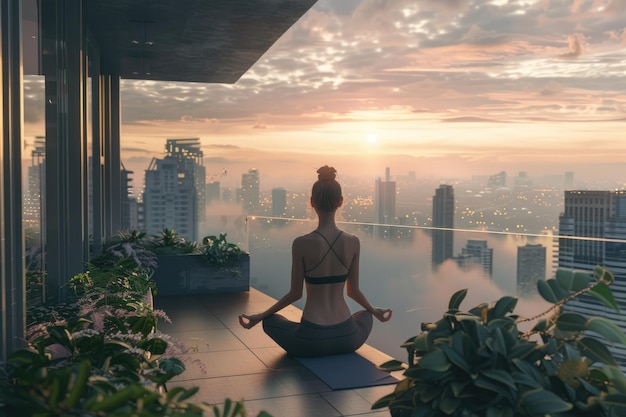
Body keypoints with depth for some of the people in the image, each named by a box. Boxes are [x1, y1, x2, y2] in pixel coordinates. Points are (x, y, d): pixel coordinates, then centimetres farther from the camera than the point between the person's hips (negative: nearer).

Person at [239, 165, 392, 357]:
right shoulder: (353, 242, -4)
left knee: (270, 320, 28)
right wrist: (375, 311, 27)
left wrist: (259, 317, 11)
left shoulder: (302, 243, -12)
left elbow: (295, 293, -4)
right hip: (347, 339, 2)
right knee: (366, 316, 37)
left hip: (311, 341, -2)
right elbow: (353, 291, 6)